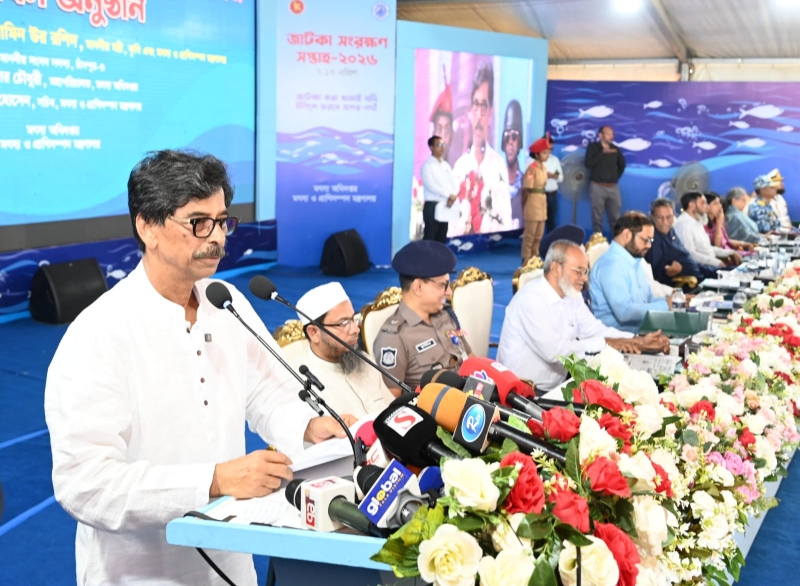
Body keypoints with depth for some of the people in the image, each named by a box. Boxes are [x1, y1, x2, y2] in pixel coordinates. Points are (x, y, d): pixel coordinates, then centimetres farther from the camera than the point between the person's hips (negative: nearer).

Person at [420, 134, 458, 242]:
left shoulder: (446, 165, 15)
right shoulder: (427, 165, -6)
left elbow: (453, 184, 10)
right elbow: (430, 186, -17)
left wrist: (452, 197, -11)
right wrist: (449, 195, -18)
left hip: (446, 206, 7)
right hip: (432, 206, -7)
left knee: (442, 237, 9)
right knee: (430, 238, -7)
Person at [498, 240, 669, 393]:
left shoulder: (572, 296, 7)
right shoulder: (531, 298, -20)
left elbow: (596, 330, 7)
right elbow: (553, 350, -27)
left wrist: (640, 341, -7)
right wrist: (605, 343, -20)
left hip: (555, 387, 8)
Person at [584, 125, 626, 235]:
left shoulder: (615, 149, 10)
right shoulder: (593, 147, 1)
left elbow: (622, 164, 24)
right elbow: (588, 164, -13)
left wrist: (617, 177, 12)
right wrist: (603, 152, -15)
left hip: (613, 187, 3)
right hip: (598, 186, -3)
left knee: (615, 218, 1)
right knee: (597, 218, -3)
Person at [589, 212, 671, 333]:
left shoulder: (635, 262, 16)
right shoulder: (611, 264, -16)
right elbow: (624, 311, -25)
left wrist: (672, 301, 1)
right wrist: (665, 305, -18)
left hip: (640, 331, 10)